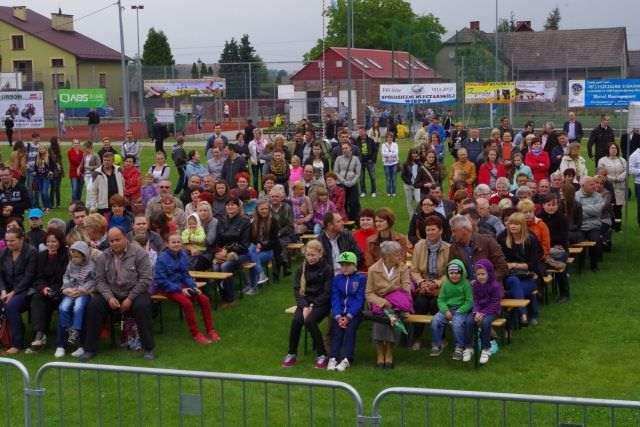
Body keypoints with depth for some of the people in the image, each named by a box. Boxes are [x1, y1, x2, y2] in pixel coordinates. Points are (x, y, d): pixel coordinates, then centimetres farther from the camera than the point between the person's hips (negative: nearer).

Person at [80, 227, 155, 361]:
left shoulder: (138, 253, -4)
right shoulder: (104, 257, 7)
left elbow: (146, 278, -10)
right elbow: (100, 280, 4)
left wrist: (130, 298, -16)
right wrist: (109, 297, -15)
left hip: (134, 292, -3)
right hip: (111, 293, 3)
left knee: (142, 306, -33)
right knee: (93, 306, -22)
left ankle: (148, 348, -19)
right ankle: (90, 349, -11)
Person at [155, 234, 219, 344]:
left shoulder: (183, 255, 2)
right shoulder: (162, 258, -16)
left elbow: (186, 275, 11)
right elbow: (161, 280, -16)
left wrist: (193, 287, -7)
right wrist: (180, 289, -21)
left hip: (180, 285, 6)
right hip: (166, 288, -6)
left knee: (204, 299, -12)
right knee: (187, 302, -30)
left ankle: (210, 330, -1)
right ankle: (195, 334, -17)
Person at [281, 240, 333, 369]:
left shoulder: (327, 269, -5)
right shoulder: (302, 269, 8)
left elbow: (327, 293, -9)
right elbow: (297, 289, 4)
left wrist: (312, 306, -15)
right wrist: (304, 306, -11)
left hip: (321, 303, -4)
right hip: (305, 302, 4)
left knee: (309, 321, -30)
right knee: (296, 320, -25)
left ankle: (322, 355, -17)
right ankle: (291, 354, -11)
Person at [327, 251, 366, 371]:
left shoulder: (361, 279, 2)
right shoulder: (337, 279, 12)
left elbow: (359, 299, -6)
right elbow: (335, 298, 4)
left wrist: (348, 316, -16)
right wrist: (338, 316, -12)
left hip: (354, 312, -2)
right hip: (339, 311, 3)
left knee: (350, 329, -25)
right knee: (336, 329, -21)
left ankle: (346, 359, -32)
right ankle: (333, 358, -28)